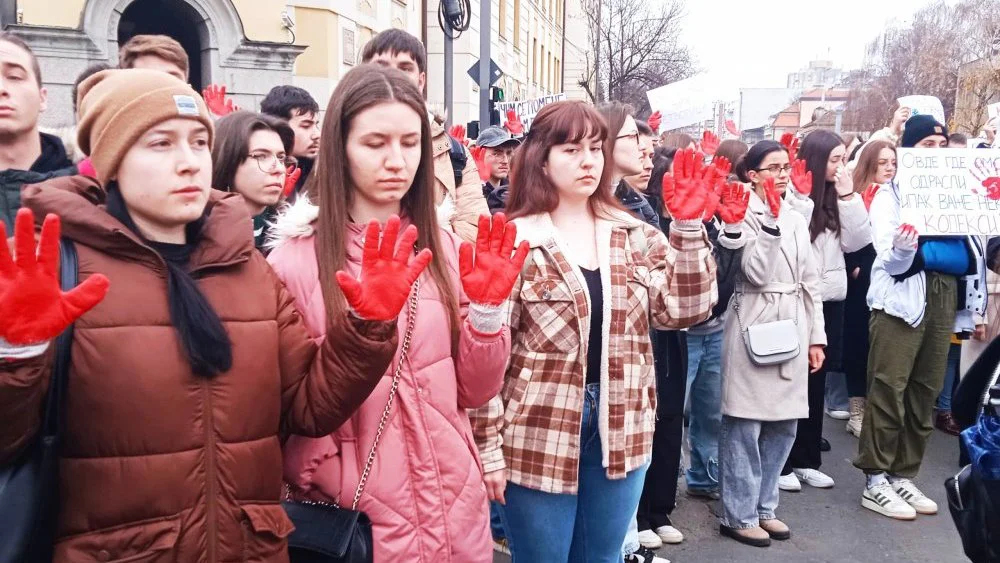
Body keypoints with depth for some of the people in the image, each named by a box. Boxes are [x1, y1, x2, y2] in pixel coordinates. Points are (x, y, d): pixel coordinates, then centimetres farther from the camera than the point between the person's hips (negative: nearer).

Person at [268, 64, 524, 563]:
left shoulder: (441, 247, 2)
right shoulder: (296, 259, -10)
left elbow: (474, 392, 2)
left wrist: (487, 309, -12)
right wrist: (336, 490, -19)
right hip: (357, 521, -4)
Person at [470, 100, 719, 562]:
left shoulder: (633, 235, 5)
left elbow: (683, 308, -2)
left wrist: (688, 227, -14)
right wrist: (488, 446, -11)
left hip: (619, 430, 4)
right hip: (539, 436, -4)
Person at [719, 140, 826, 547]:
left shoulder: (797, 220, 14)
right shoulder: (743, 216, -5)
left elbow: (810, 282, 15)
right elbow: (757, 273, -17)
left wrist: (816, 336, 11)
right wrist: (771, 220, -19)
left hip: (791, 327, 7)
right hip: (753, 326, -7)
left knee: (784, 425, 11)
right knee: (746, 425, -2)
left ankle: (764, 507, 25)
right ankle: (739, 515, 9)